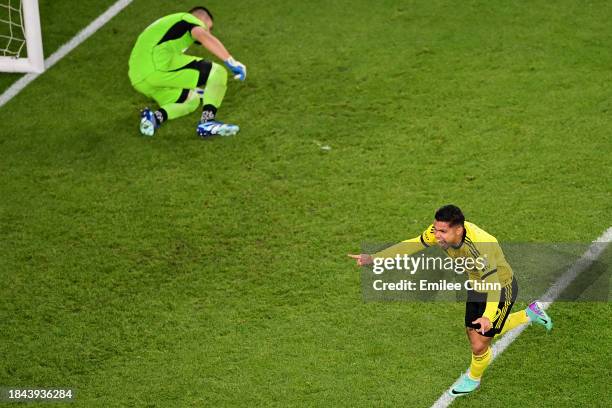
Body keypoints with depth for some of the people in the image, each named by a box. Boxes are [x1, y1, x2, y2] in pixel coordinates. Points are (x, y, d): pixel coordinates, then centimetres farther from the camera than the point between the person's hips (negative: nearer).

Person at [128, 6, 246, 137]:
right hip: (158, 65, -9)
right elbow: (204, 36, -13)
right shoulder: (190, 19, 13)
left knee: (191, 101, 25)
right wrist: (231, 61, -21)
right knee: (218, 72, -2)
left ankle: (156, 117, 0)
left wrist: (191, 89, 60)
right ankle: (207, 122, -18)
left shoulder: (166, 24, 38)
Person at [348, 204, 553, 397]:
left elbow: (493, 285, -46)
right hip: (477, 286, 8)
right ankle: (531, 313, 40)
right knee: (473, 335, 22)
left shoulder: (478, 247, -42)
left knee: (479, 345, -4)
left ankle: (473, 378, 33)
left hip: (501, 289, -8)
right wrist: (373, 258, -19)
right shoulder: (440, 231, -22)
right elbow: (411, 245, -12)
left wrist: (488, 317, -63)